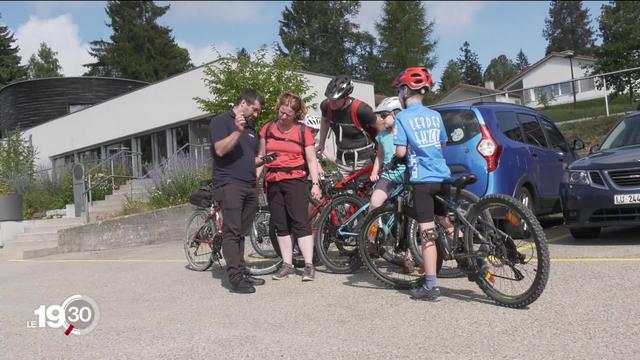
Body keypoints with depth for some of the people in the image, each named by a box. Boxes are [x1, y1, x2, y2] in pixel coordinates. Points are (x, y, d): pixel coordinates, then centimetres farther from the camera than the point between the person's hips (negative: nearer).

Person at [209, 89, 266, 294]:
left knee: (241, 233, 9)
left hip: (250, 186, 7)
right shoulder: (221, 121, 0)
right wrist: (237, 131, -22)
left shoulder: (250, 128, 23)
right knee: (232, 231, -10)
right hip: (229, 184, -7)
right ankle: (235, 278, -11)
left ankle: (242, 272, 13)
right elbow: (220, 150, -14)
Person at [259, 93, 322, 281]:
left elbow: (311, 159, 1)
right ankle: (287, 264, 15)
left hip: (295, 180, -4)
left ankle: (309, 265, -3)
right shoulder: (268, 129, 10)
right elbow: (261, 156, 15)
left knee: (300, 222, -8)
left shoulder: (304, 131, 1)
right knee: (280, 224, 7)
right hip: (273, 182, 4)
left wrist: (315, 183, -6)